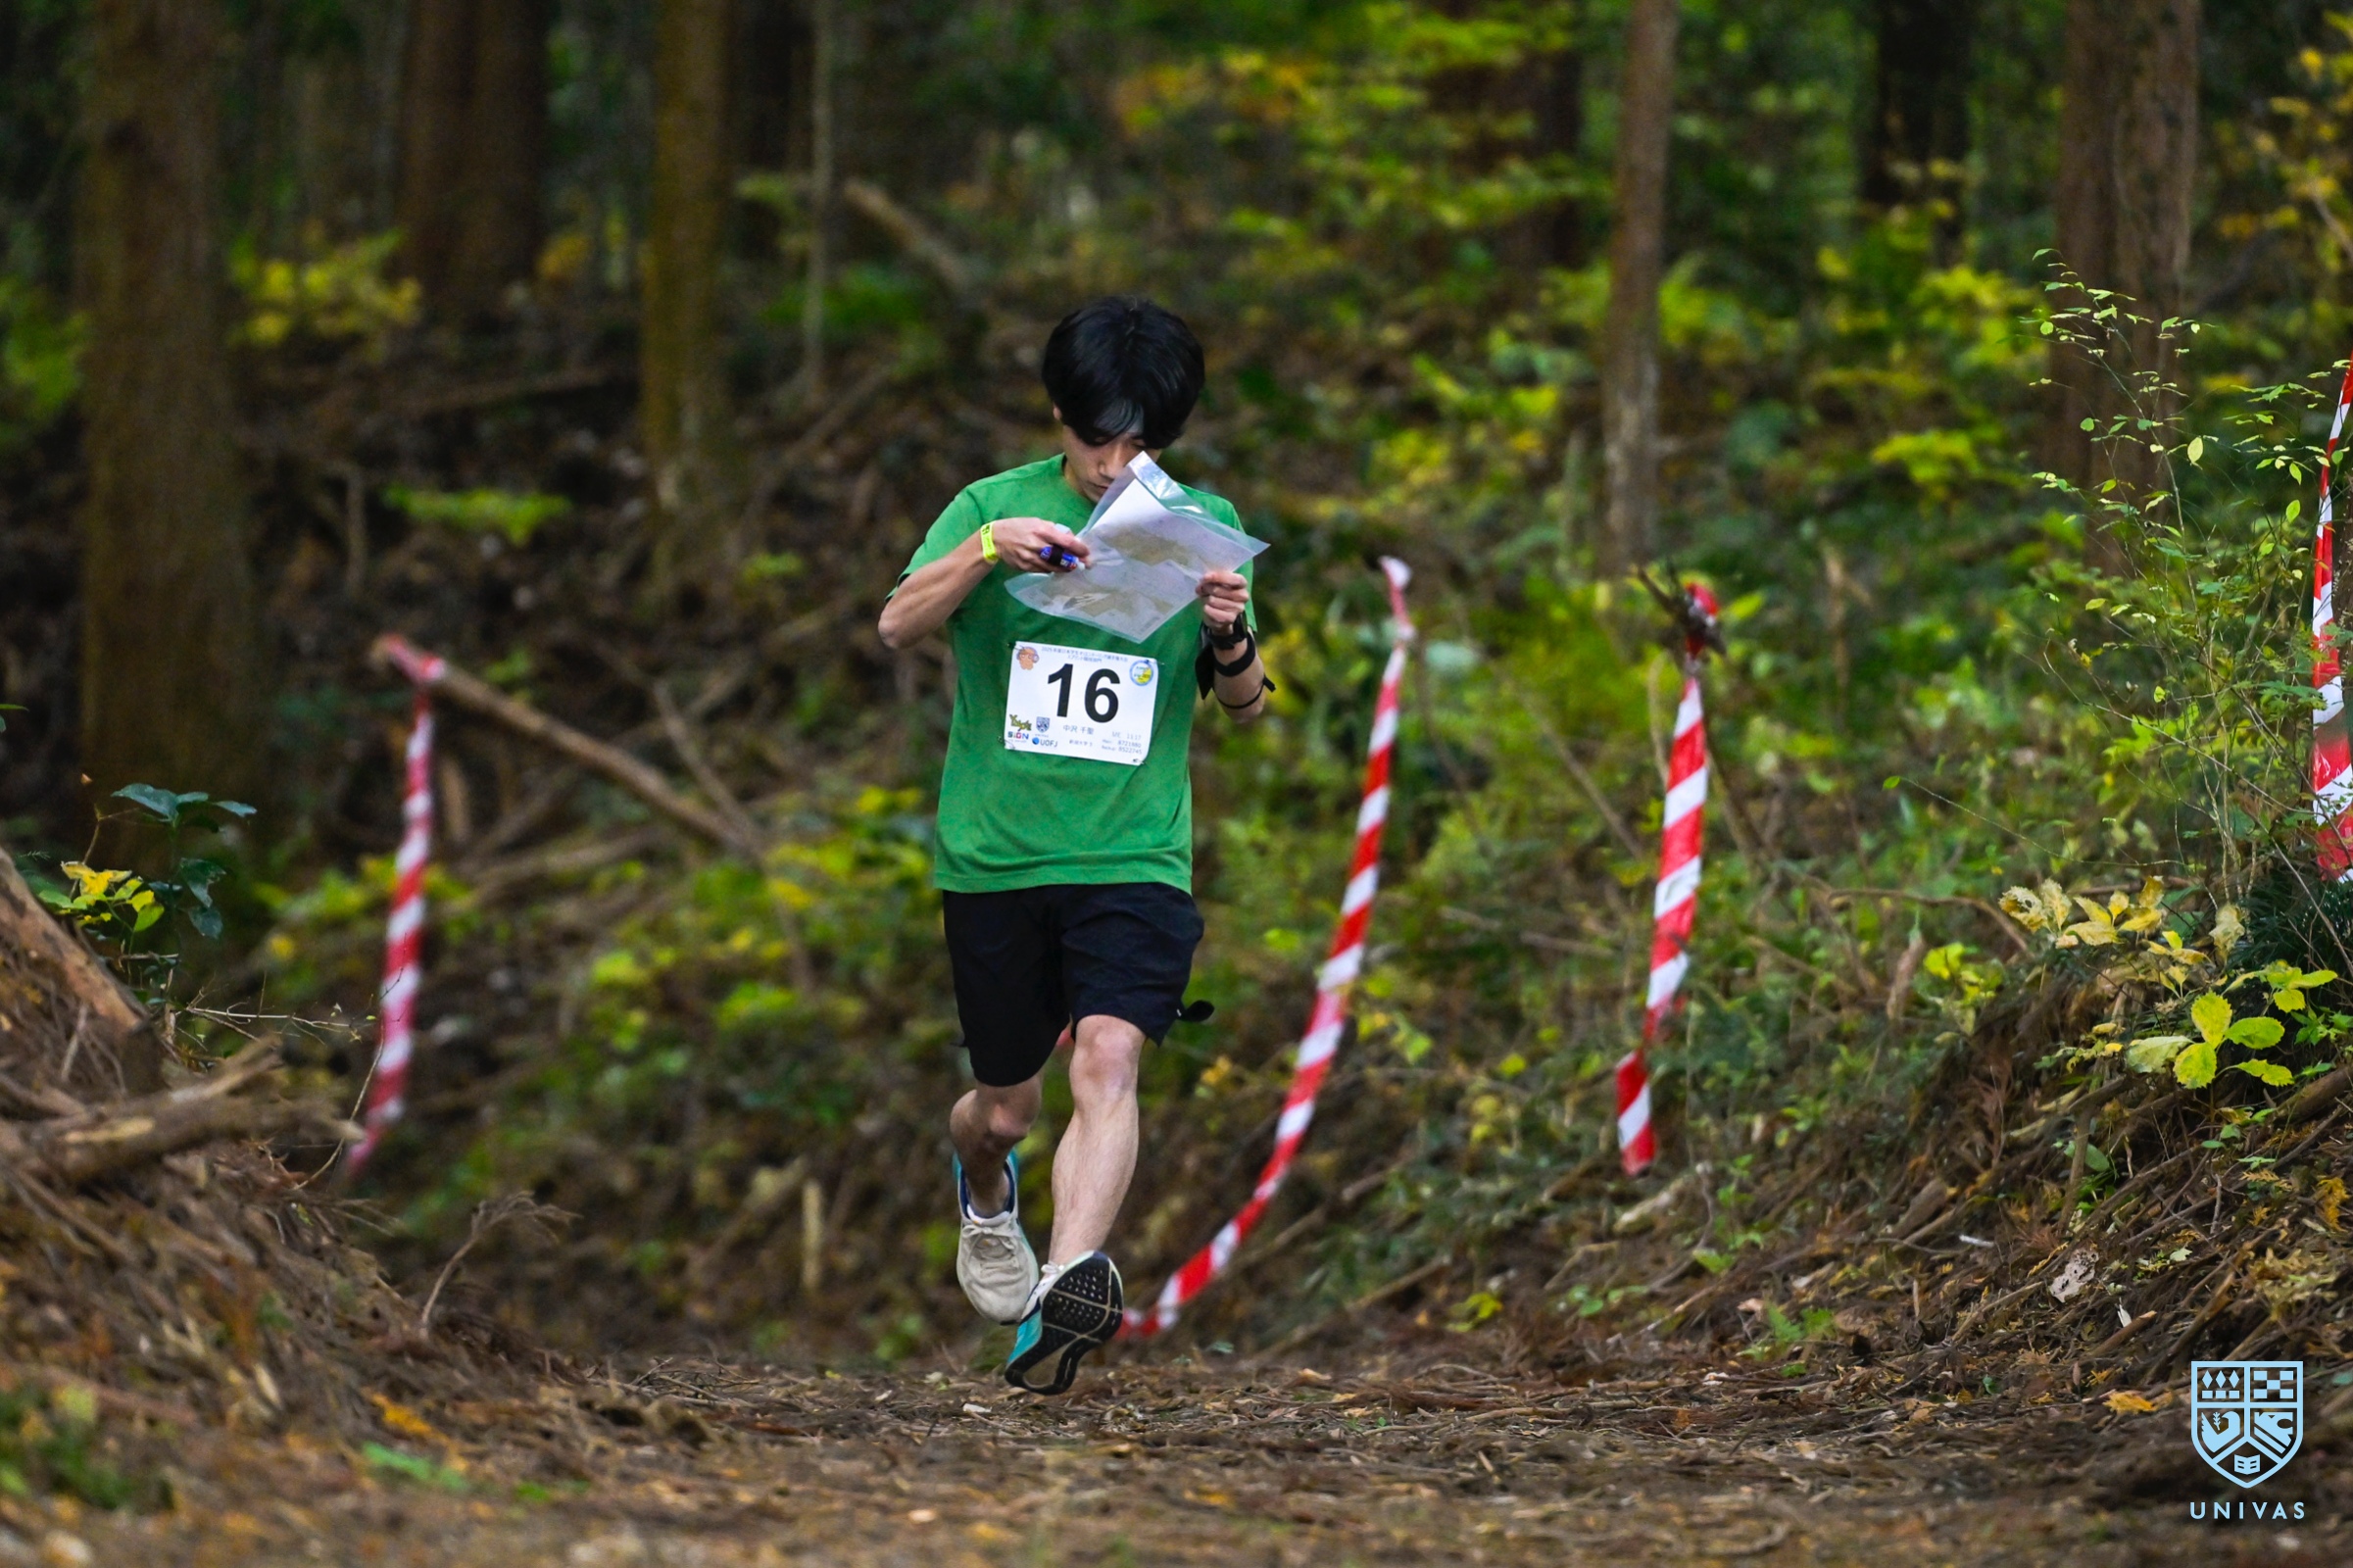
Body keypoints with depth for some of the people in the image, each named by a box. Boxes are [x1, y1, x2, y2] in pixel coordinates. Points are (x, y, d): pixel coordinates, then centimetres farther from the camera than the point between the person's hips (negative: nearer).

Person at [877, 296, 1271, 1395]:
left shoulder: (1202, 526, 5)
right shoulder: (996, 508, 0)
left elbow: (1247, 706, 9)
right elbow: (897, 626, -12)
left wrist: (1229, 643, -13)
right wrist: (986, 553, -28)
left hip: (1136, 856, 0)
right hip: (994, 855, 0)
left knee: (1107, 1058, -24)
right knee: (1005, 1106, 12)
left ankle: (1069, 1283, -38)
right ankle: (985, 1192, 48)